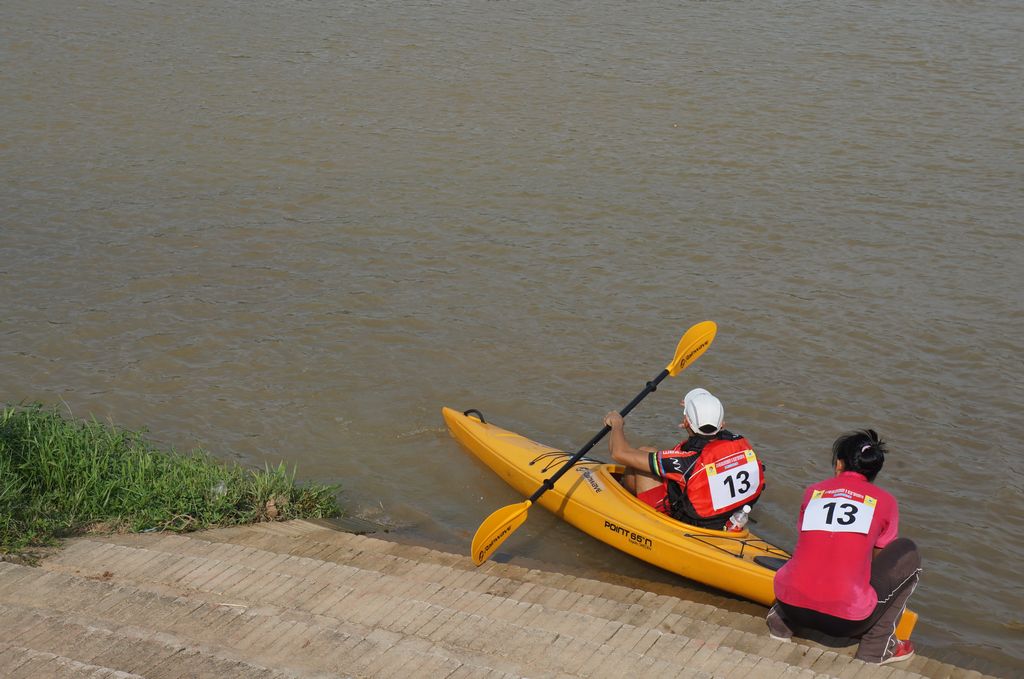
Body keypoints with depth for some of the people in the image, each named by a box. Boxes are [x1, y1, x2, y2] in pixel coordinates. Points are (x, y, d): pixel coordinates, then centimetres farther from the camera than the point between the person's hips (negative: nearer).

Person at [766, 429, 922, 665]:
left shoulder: (812, 492, 13)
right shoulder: (884, 501, 6)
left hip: (791, 605, 4)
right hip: (848, 621, -4)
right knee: (907, 553, 17)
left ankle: (781, 621, 17)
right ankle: (877, 646, 12)